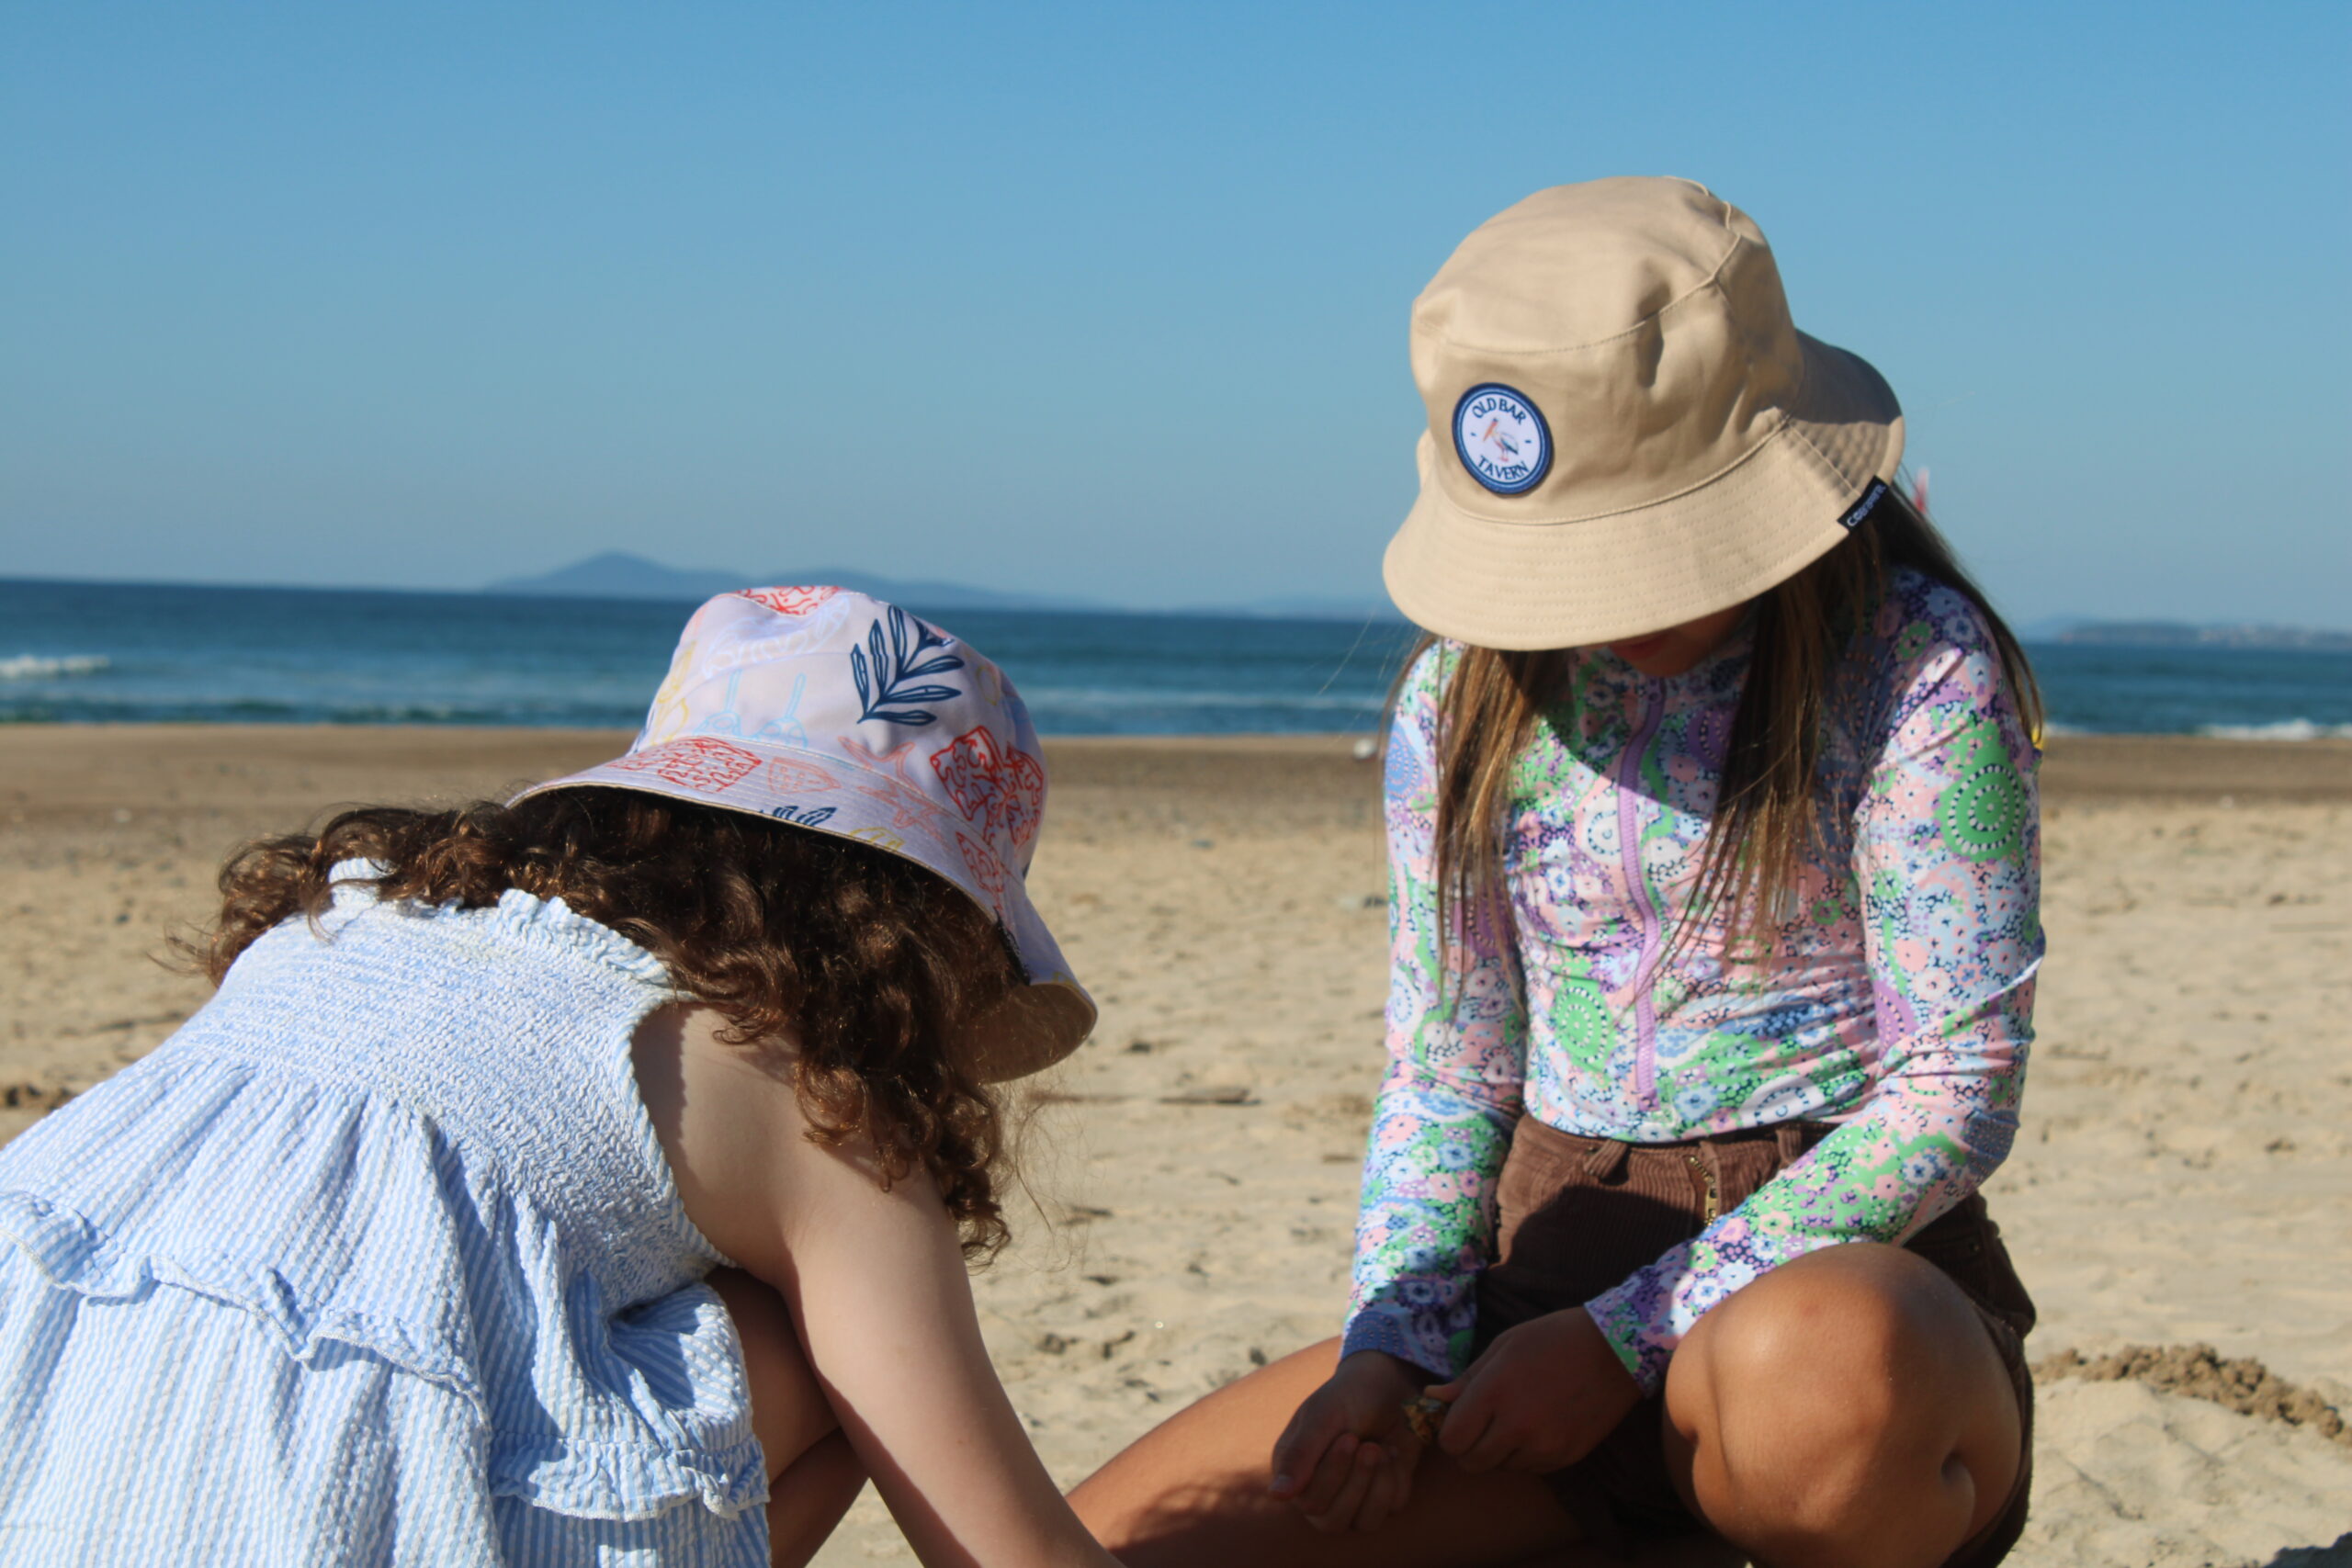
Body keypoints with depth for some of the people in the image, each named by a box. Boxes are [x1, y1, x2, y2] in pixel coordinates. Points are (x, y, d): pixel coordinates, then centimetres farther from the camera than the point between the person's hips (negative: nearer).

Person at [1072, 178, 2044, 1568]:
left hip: (1840, 1265, -4)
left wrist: (1628, 1334, -16)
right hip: (1545, 1289, 5)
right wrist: (1386, 1353, -7)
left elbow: (1958, 1096, -11)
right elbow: (1445, 1073, 11)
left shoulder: (1918, 665, -9)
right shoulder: (1467, 698, 7)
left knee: (1815, 1369, -43)